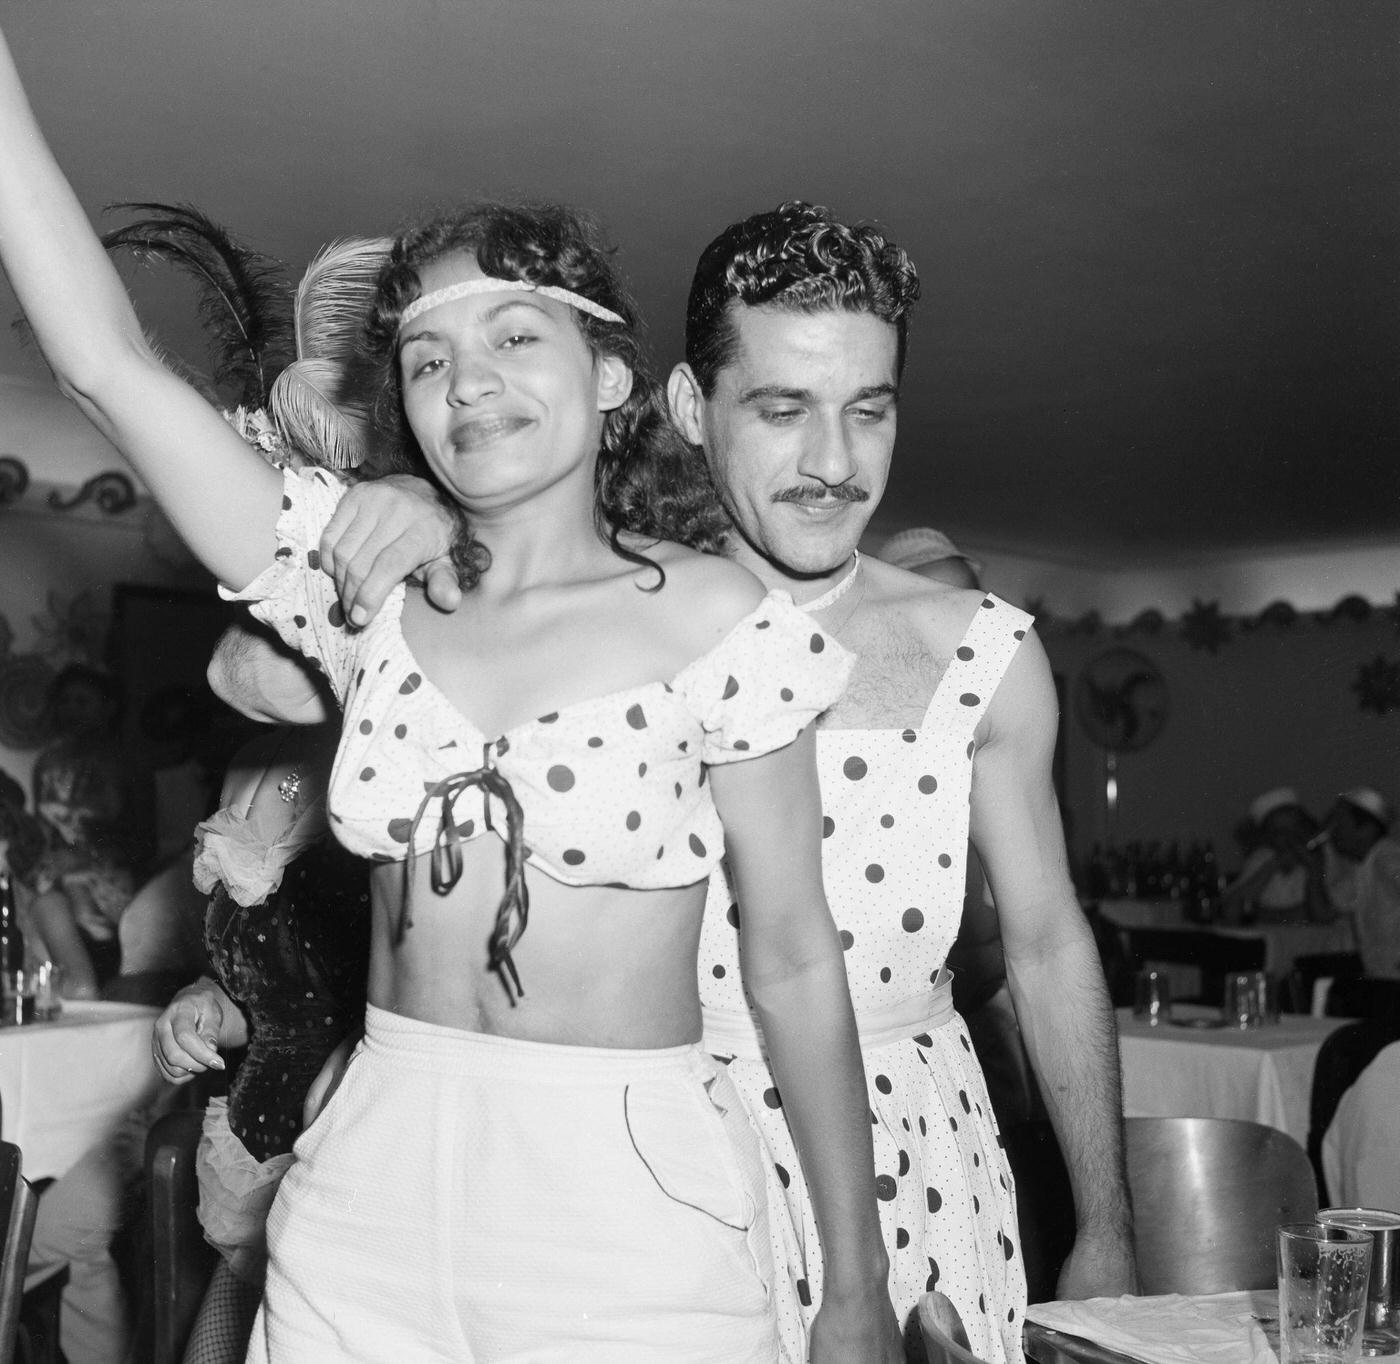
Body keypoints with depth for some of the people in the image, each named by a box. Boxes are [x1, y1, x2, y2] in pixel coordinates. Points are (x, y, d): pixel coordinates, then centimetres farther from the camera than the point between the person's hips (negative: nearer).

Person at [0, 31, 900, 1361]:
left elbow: (794, 962, -4)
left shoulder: (717, 622, -7)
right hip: (369, 1201, 3)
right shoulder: (370, 589, 2)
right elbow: (108, 361, -4)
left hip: (632, 1210, -3)